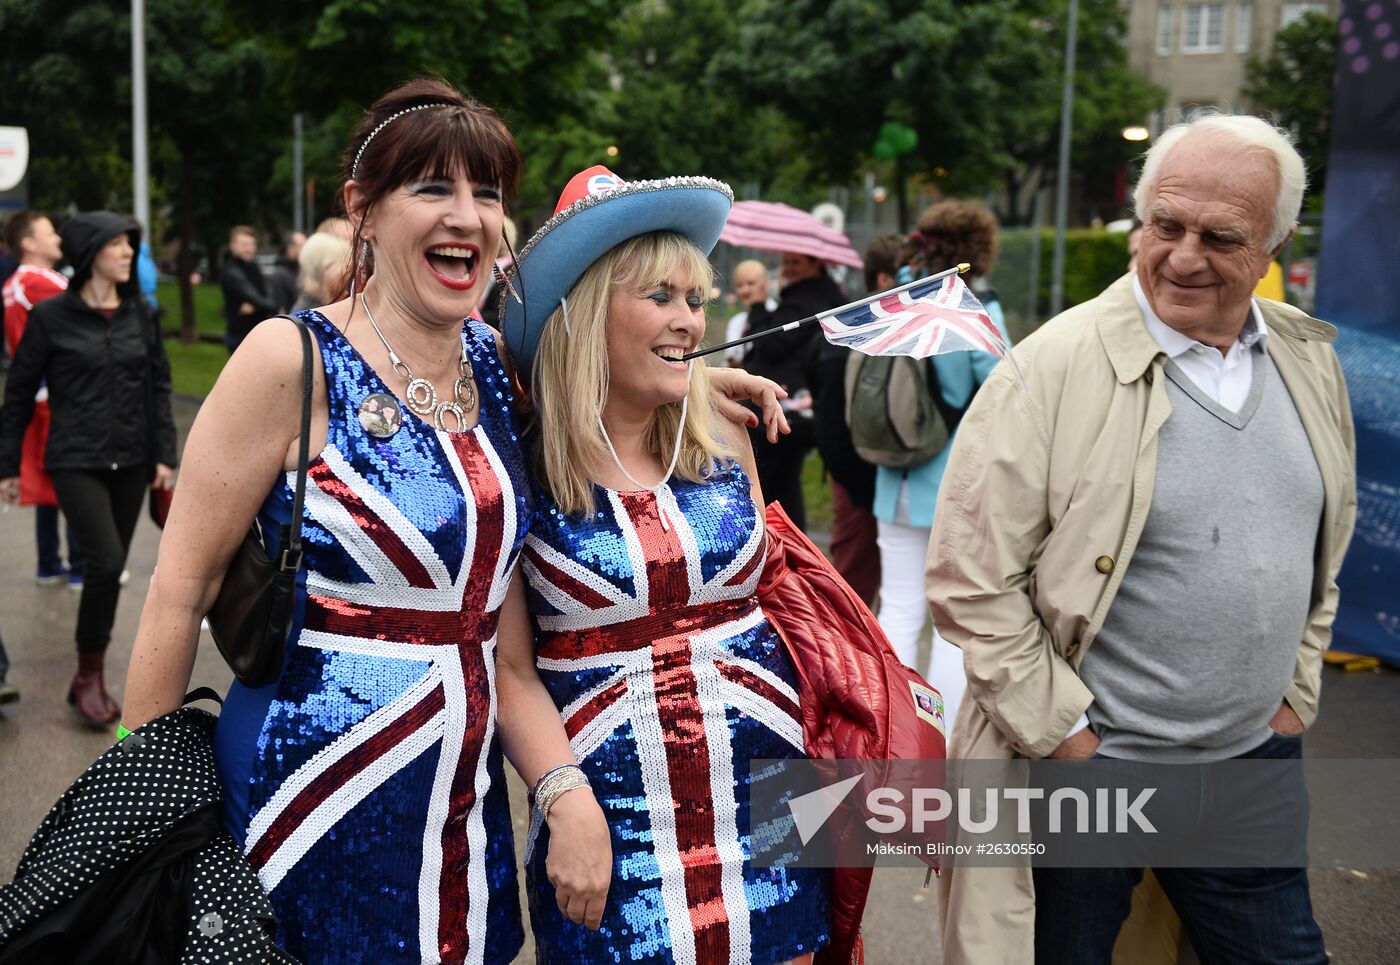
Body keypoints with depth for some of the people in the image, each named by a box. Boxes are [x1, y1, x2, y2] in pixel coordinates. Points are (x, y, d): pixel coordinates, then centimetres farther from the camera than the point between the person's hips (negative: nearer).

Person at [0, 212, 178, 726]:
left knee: (110, 568, 8)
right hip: (76, 462, -4)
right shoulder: (51, 316, -6)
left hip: (131, 462, 4)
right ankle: (88, 675, 2)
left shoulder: (140, 313, 5)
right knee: (106, 561, -16)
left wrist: (165, 454, 3)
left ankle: (89, 679, 22)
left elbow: (158, 387, 9)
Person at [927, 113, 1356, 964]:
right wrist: (1063, 732, -13)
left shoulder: (1311, 360, 4)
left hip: (1252, 761, 5)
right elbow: (969, 580, -15)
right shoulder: (1054, 369, -16)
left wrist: (1296, 694, 11)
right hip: (1082, 766, -5)